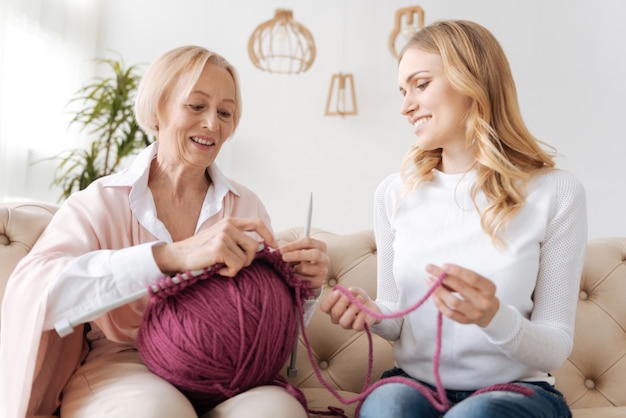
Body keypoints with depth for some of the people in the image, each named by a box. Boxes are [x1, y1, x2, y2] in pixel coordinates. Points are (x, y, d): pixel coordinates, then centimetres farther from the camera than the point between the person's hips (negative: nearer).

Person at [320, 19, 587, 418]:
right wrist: (373, 313, -13)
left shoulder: (556, 191, -8)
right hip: (413, 384, 1)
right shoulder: (394, 193, 1)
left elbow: (557, 347, -6)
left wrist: (493, 317, -26)